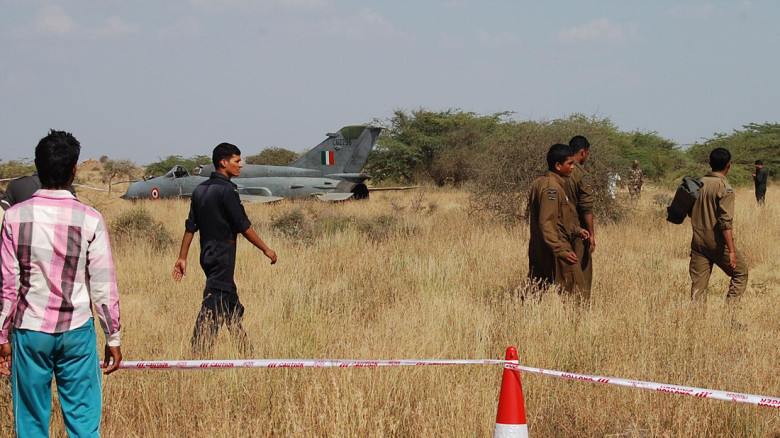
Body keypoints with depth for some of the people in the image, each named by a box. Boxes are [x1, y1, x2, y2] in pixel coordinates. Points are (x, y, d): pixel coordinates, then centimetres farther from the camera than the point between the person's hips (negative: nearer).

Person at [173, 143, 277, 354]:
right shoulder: (226, 190, -13)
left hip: (207, 255, 9)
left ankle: (246, 352, 23)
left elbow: (190, 227, 12)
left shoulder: (200, 190, 11)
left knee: (232, 305, 16)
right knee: (213, 305, -10)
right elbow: (243, 226, -13)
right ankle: (198, 352, -14)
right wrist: (266, 249, -5)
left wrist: (182, 258, 15)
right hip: (223, 255, -9)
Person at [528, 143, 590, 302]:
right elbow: (546, 223, -23)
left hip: (538, 251, 10)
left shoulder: (539, 183, 14)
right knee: (574, 292, -5)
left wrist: (576, 230, 17)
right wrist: (561, 250, -24)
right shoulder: (551, 188, -17)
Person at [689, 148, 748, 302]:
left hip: (698, 240, 6)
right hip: (718, 242, -6)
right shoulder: (724, 188, -14)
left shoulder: (699, 183, 5)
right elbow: (725, 221, -21)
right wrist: (731, 250, -22)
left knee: (698, 285, 7)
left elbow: (691, 213, 14)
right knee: (741, 273, 11)